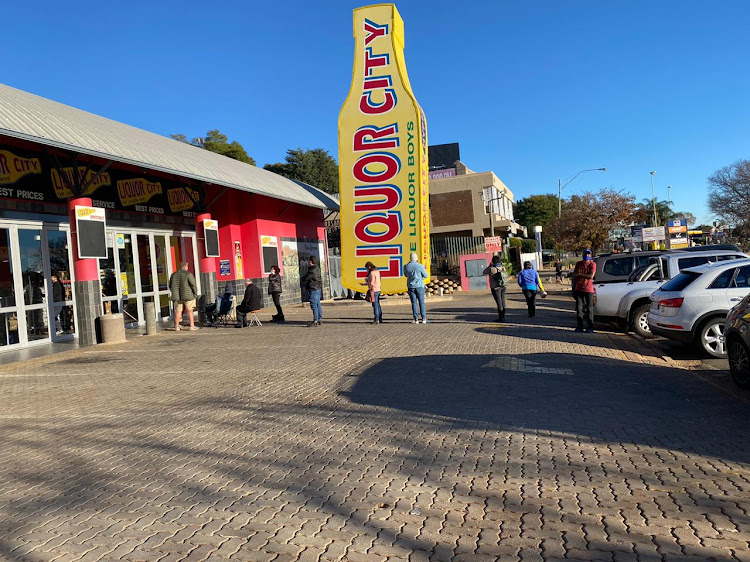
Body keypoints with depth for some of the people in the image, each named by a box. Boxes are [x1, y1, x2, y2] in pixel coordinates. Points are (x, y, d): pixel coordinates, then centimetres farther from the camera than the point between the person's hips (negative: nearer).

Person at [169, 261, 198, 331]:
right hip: (188, 296, -4)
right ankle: (192, 325, 1)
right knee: (189, 311, 2)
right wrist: (195, 294, -1)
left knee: (178, 311, 8)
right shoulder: (188, 274, -7)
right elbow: (193, 285, -10)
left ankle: (176, 326, 10)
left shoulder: (173, 275, 10)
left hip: (177, 297, 4)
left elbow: (170, 286, 16)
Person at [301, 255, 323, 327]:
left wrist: (301, 279, 10)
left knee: (313, 305, -8)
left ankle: (315, 321, -8)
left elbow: (305, 278, -14)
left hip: (314, 289, -10)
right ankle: (320, 319, 20)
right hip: (318, 289, 10)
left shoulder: (312, 271, -20)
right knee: (317, 304, 14)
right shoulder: (317, 268, 13)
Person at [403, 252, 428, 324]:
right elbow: (426, 276, 0)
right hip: (419, 286, -2)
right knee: (421, 302, 5)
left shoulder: (406, 266, -3)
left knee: (414, 303, 5)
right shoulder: (420, 266, -10)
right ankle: (424, 318, 5)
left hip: (411, 286, 2)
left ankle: (416, 319, 3)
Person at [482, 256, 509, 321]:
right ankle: (503, 317, 18)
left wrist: (489, 266, 5)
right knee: (503, 301, 12)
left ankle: (501, 318, 2)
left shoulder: (492, 269, -16)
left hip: (496, 287, -6)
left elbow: (484, 273, -1)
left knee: (499, 302, -2)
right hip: (503, 287, 6)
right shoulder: (503, 267, 1)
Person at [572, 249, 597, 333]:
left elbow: (591, 276, -16)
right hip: (579, 289, 4)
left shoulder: (592, 264, -4)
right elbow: (574, 275, 11)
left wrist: (580, 275, -11)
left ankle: (590, 327, 5)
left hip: (589, 290, -4)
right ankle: (579, 327, 9)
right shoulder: (578, 264, 10)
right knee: (579, 308, 3)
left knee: (589, 309, 0)